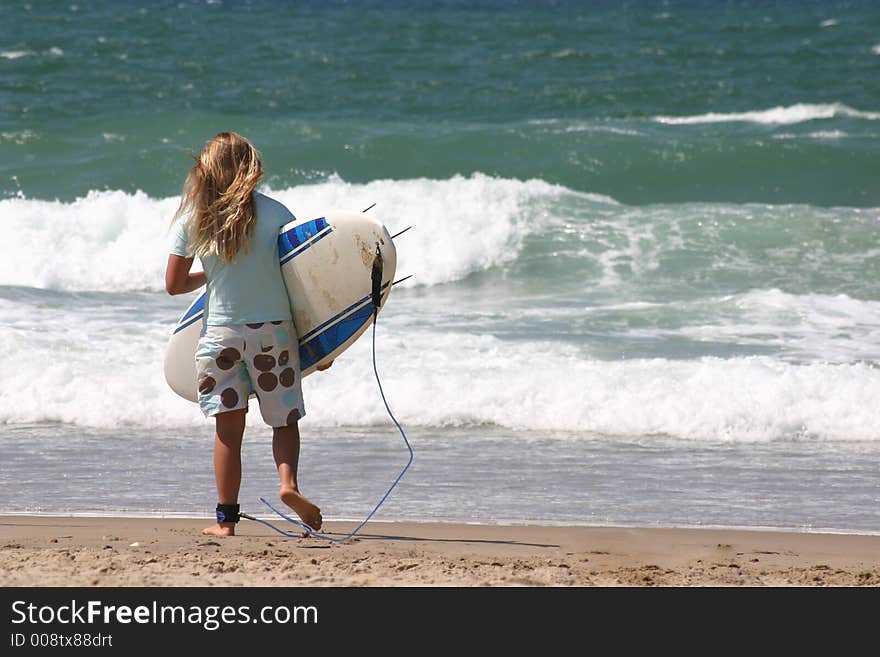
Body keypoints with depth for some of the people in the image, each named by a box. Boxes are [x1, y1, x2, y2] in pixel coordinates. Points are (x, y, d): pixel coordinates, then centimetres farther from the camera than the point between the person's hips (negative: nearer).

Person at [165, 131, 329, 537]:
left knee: (229, 427, 5)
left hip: (220, 332, 1)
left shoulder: (192, 218, 0)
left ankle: (226, 518, 4)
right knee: (285, 420, 11)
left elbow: (173, 284, 3)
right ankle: (288, 481, -16)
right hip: (273, 330, -1)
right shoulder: (274, 213, -3)